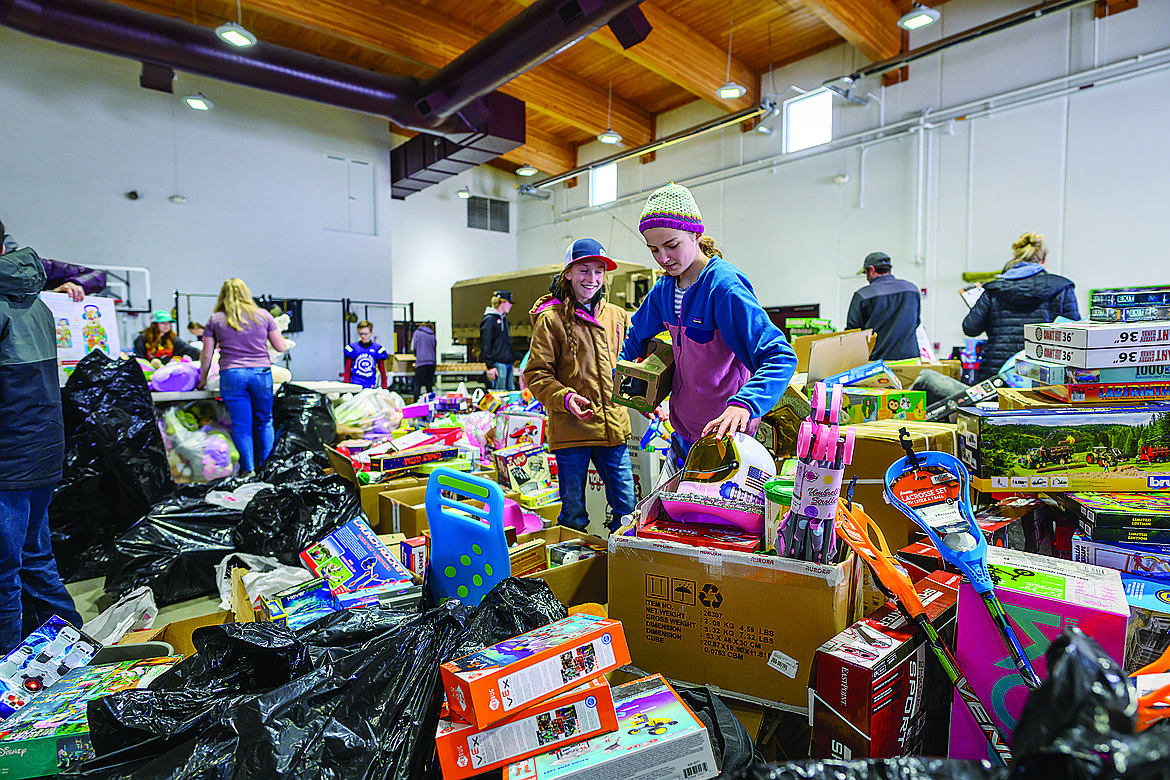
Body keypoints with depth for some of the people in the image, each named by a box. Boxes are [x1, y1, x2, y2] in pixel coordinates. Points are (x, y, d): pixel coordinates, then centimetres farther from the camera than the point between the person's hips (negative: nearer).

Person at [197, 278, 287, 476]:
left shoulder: (215, 320, 6)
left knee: (241, 425, 6)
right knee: (264, 422, 13)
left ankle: (248, 470, 6)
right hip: (261, 373, 1)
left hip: (231, 375, 0)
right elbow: (281, 347, 8)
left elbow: (206, 355, 8)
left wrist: (202, 380, 21)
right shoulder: (263, 315, 6)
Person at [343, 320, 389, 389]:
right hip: (355, 385, 0)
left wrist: (384, 387, 7)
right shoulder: (352, 348, 5)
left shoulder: (378, 348, 6)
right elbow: (347, 369, 9)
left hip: (371, 386, 1)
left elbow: (382, 369, 10)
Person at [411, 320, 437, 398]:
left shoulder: (417, 333, 7)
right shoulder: (433, 335, 14)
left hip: (420, 362, -3)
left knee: (417, 386, -6)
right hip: (431, 362, 4)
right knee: (429, 386, 9)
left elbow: (413, 348, 4)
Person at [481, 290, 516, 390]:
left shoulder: (504, 319, 18)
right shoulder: (489, 319, -9)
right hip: (498, 364, -9)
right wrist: (490, 366, -17)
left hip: (508, 363, 9)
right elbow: (485, 345, -13)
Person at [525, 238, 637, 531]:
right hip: (570, 428, -4)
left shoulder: (617, 316, 12)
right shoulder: (550, 319, -3)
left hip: (612, 426, 4)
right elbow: (536, 375, -5)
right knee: (574, 515, 7)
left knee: (627, 507, 10)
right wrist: (566, 398, -22)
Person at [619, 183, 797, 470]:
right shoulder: (664, 289, 2)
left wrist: (743, 404, -44)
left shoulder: (724, 286, -21)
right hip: (683, 433, 7)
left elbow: (780, 357, -29)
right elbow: (637, 338, 21)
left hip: (722, 435, -7)